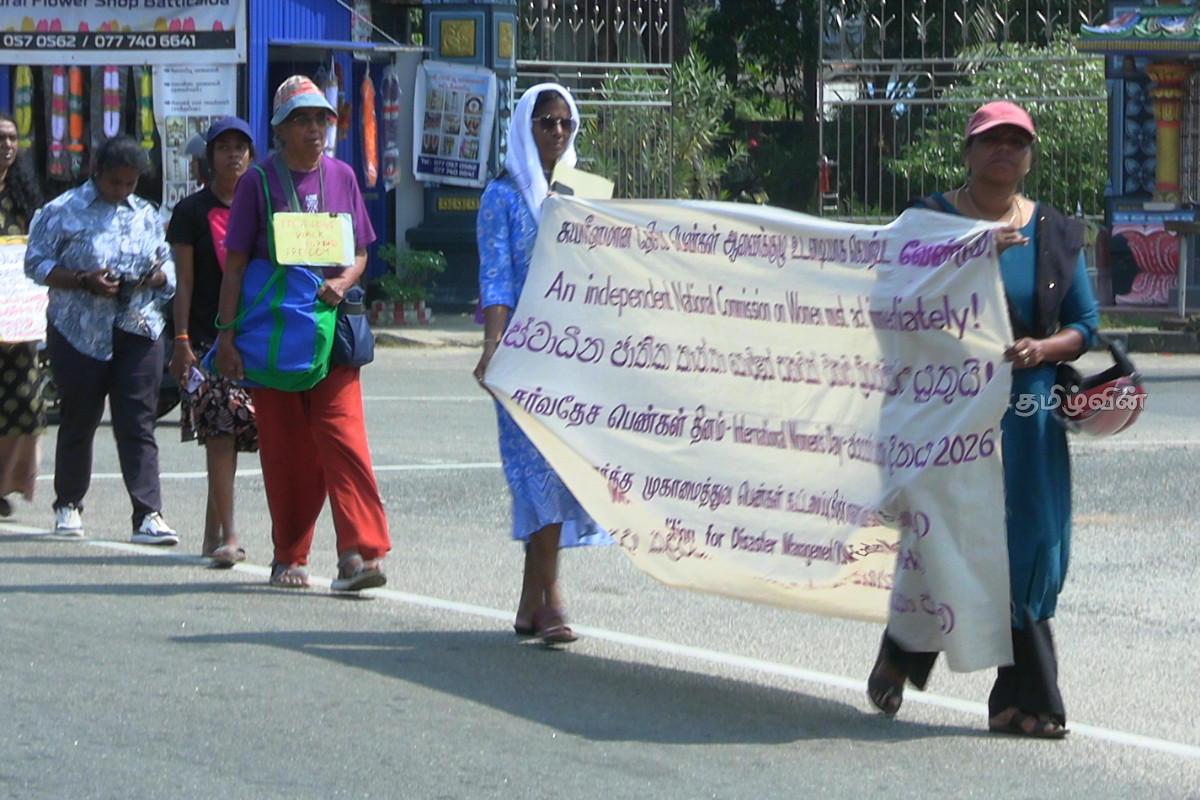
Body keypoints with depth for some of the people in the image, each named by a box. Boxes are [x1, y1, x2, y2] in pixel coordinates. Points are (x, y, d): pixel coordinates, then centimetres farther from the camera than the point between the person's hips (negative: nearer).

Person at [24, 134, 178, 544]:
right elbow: (36, 263, -4)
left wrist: (156, 276, -6)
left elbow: (167, 265, 19)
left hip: (139, 332, 2)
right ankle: (68, 505, 25)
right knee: (78, 422, 7)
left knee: (138, 425, -6)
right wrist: (84, 281, -17)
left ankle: (148, 514, -12)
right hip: (80, 334, -2)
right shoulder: (63, 211, 0)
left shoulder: (146, 215, 14)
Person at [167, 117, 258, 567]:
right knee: (220, 432, -13)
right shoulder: (192, 212, 4)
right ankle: (226, 535, -16)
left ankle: (214, 531, 15)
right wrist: (181, 340, -7)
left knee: (226, 433, 4)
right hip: (207, 337, -3)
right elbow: (184, 281, 1)